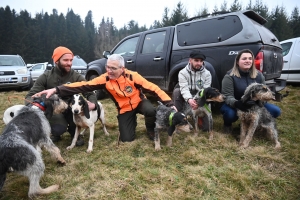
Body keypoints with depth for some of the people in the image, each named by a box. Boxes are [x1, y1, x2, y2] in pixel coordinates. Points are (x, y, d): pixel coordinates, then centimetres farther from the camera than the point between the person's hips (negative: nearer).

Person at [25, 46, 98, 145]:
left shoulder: (77, 77, -8)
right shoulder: (46, 76, -7)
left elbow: (90, 93, -14)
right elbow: (31, 95, -9)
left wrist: (92, 103, -39)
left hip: (71, 111, 1)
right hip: (53, 111, -1)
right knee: (60, 128, -32)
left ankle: (74, 132, -2)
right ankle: (55, 133, 9)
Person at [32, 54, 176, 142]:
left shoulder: (132, 76, -24)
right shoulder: (105, 79, -19)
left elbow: (152, 88, -22)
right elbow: (84, 86, -26)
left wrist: (169, 103, -29)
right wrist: (57, 90, -36)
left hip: (139, 102, -1)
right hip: (124, 109, 2)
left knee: (151, 111, -35)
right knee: (126, 139, -5)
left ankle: (150, 129, 2)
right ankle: (132, 121, 29)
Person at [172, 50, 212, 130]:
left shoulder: (207, 74, -5)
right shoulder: (183, 72, -9)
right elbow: (184, 89, -22)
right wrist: (189, 99, -44)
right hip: (188, 99, 0)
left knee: (206, 126, -19)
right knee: (176, 91, -31)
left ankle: (199, 117, 17)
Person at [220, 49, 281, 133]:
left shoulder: (258, 75, 0)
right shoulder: (230, 76, -16)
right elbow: (227, 96, -21)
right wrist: (236, 103, -43)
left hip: (254, 105, 5)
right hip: (235, 106, -5)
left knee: (276, 111, -13)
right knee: (230, 113, -39)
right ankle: (227, 124, 0)